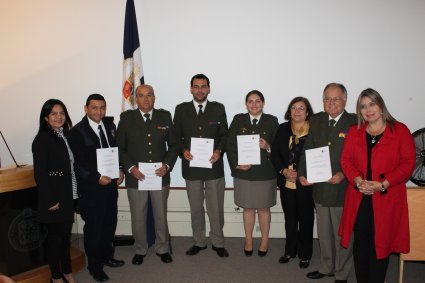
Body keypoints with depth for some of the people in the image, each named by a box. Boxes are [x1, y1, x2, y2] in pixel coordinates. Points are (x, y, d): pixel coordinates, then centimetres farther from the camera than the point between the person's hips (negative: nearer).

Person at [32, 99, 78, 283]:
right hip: (54, 198, -6)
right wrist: (50, 200, -17)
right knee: (55, 236, 8)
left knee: (66, 234, 17)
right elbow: (40, 173, -16)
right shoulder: (42, 139, -13)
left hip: (68, 195, 6)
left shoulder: (65, 135, 8)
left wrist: (74, 194, 6)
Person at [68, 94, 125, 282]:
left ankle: (107, 256, 38)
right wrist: (97, 178, -19)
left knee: (110, 223, 17)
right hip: (91, 188, -5)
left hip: (111, 183, 6)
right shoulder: (77, 132, -11)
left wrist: (120, 170, 0)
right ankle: (95, 266, 25)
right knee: (93, 227, 7)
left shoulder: (110, 124, 5)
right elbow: (77, 163, -13)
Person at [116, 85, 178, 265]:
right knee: (138, 217, 11)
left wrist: (167, 165, -9)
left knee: (161, 215, 14)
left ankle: (162, 248, 33)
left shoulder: (165, 116, 2)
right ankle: (140, 250, 32)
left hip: (160, 175, 1)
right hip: (135, 176, -1)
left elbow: (173, 144, 6)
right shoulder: (126, 118, -1)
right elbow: (119, 148, 0)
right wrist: (130, 168, -13)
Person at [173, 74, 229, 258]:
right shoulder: (181, 109, 3)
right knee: (195, 208, 14)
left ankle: (218, 243, 23)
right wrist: (183, 150, -12)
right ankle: (199, 242, 29)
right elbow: (176, 136, 6)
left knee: (216, 208, 6)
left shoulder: (218, 108, 2)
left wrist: (219, 151, -13)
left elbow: (225, 135, 5)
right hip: (191, 167, 1)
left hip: (214, 165, -1)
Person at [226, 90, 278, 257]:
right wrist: (237, 164, -14)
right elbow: (230, 145, -2)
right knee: (248, 208, 13)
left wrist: (268, 147, -22)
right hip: (243, 172, 1)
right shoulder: (238, 120, 3)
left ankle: (264, 240, 31)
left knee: (264, 208, 12)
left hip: (265, 173, -1)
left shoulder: (272, 121, 1)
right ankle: (248, 240, 30)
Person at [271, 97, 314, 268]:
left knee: (305, 219, 9)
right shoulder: (283, 129, 6)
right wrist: (284, 171, -9)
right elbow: (275, 153, 5)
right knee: (290, 218, 16)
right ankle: (290, 250, 31)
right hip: (286, 182, 4)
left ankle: (305, 254, 25)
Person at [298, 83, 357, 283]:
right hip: (320, 187, 5)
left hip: (343, 188, -4)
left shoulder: (355, 123, -7)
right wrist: (302, 173, -5)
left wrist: (343, 174, -23)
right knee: (323, 232, 19)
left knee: (342, 234, 10)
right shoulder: (316, 120, 7)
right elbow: (307, 149, 7)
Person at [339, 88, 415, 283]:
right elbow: (346, 160, 6)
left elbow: (408, 163, -5)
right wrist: (358, 180, -12)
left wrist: (382, 184, -15)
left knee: (380, 245, 4)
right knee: (360, 245, 8)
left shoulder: (400, 131, 0)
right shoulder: (354, 132, 10)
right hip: (359, 199, 3)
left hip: (387, 199, -2)